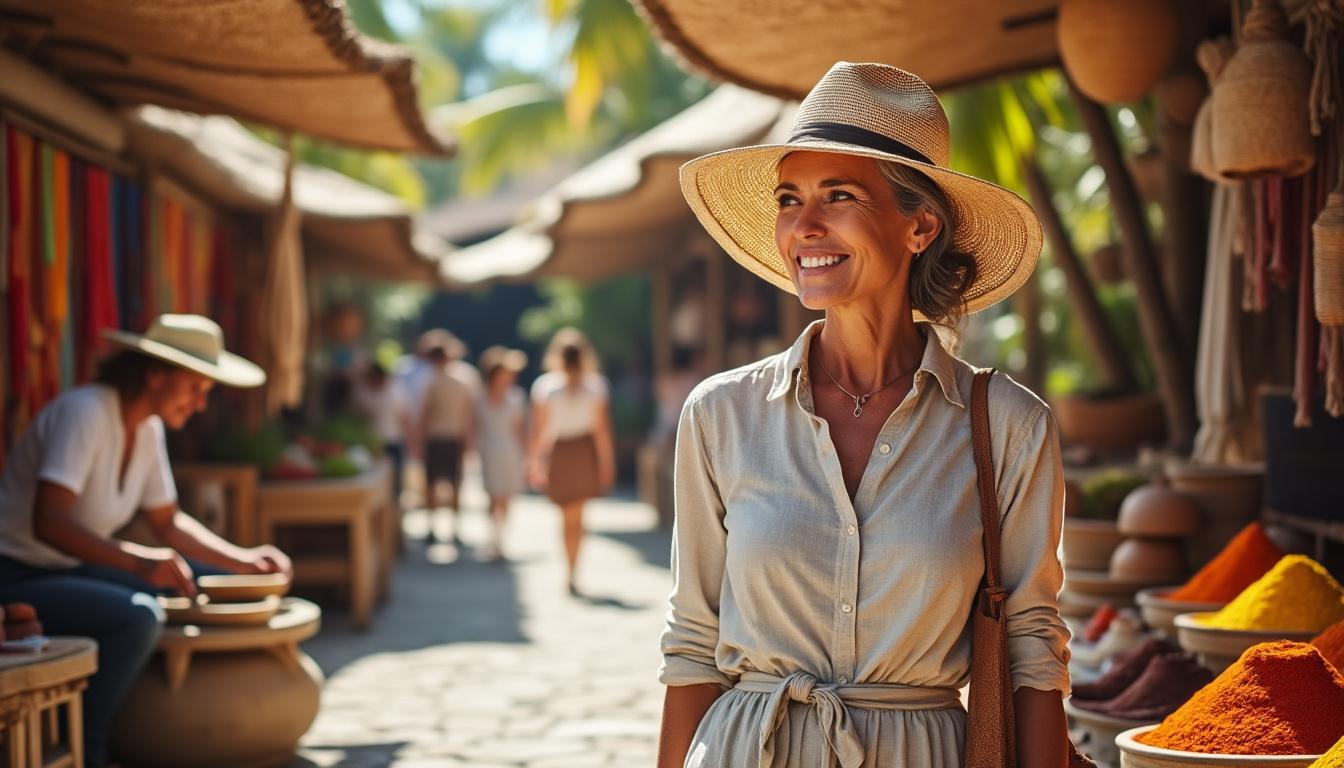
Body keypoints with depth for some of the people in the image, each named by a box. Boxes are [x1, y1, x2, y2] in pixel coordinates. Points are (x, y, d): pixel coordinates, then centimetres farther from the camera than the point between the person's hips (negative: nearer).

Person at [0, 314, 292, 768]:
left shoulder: (148, 428, 5)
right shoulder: (85, 412, -21)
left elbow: (168, 523, 16)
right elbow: (48, 523, -32)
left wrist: (244, 561, 2)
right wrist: (140, 561, -42)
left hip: (72, 571, 10)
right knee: (137, 616, -33)